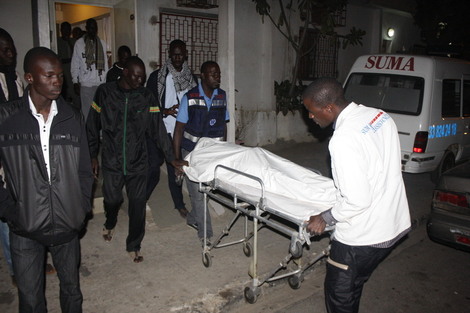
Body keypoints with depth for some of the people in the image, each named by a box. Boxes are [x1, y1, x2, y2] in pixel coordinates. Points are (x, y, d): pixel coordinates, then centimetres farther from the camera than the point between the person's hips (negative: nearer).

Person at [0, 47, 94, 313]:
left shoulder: (73, 118, 0)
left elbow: (84, 170, 5)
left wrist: (83, 209, -1)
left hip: (67, 226, 2)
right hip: (25, 229, -1)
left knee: (71, 289, 18)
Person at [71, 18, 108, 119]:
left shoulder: (102, 43, 11)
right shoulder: (79, 43, 2)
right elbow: (75, 65, 2)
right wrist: (75, 82, -4)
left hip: (101, 83, 3)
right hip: (86, 84, -3)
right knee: (87, 110, -2)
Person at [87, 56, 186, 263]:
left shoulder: (146, 97, -2)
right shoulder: (105, 92, -4)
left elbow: (158, 129, -4)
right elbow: (93, 126, 4)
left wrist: (171, 157, -8)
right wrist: (93, 156, 5)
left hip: (138, 161, 1)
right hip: (111, 160, 0)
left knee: (138, 204, 3)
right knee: (112, 199, 7)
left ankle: (134, 246, 22)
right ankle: (110, 224, 44)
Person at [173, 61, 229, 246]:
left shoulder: (222, 97, 3)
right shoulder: (190, 98, -8)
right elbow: (179, 129, -6)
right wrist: (176, 159, -8)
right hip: (192, 152, -4)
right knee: (197, 192, -1)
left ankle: (193, 219, 34)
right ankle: (205, 233, 11)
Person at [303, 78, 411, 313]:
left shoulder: (343, 141, -27)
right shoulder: (380, 116, 0)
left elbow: (358, 201, -26)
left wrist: (325, 218, -10)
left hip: (362, 236, -9)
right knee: (353, 285, 26)